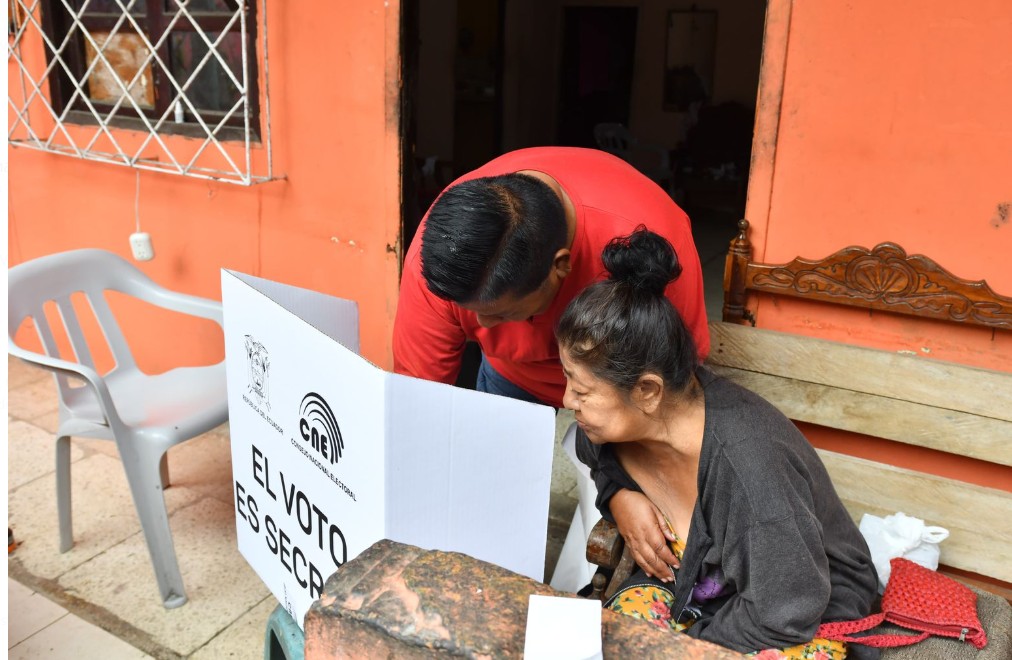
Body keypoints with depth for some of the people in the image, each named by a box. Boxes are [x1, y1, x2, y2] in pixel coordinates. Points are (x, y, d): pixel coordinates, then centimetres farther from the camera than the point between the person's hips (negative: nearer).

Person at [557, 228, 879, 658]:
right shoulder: (610, 425, -16)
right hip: (684, 582, 5)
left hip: (806, 614, -5)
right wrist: (619, 499, -12)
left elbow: (782, 616, -27)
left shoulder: (747, 465, -36)